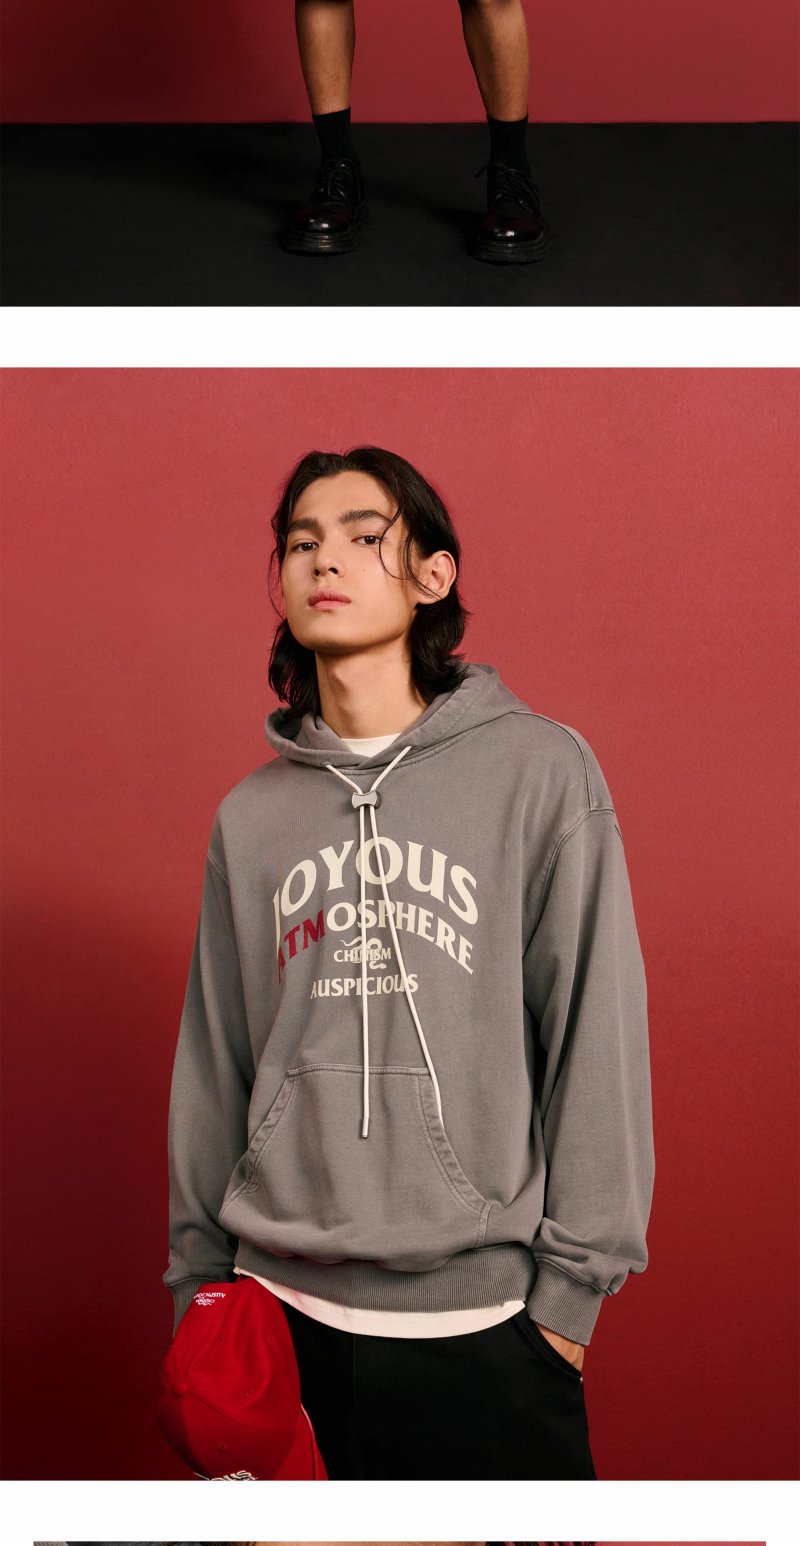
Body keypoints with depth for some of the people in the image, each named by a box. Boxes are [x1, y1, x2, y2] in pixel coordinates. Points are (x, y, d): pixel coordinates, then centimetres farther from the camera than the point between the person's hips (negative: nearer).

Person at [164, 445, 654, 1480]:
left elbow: (596, 1038, -5)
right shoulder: (251, 814, 6)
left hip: (482, 1320, -3)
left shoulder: (539, 770, -5)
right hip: (281, 1307, 3)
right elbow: (213, 1064, 10)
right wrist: (198, 1274, 12)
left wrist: (574, 1281, -6)